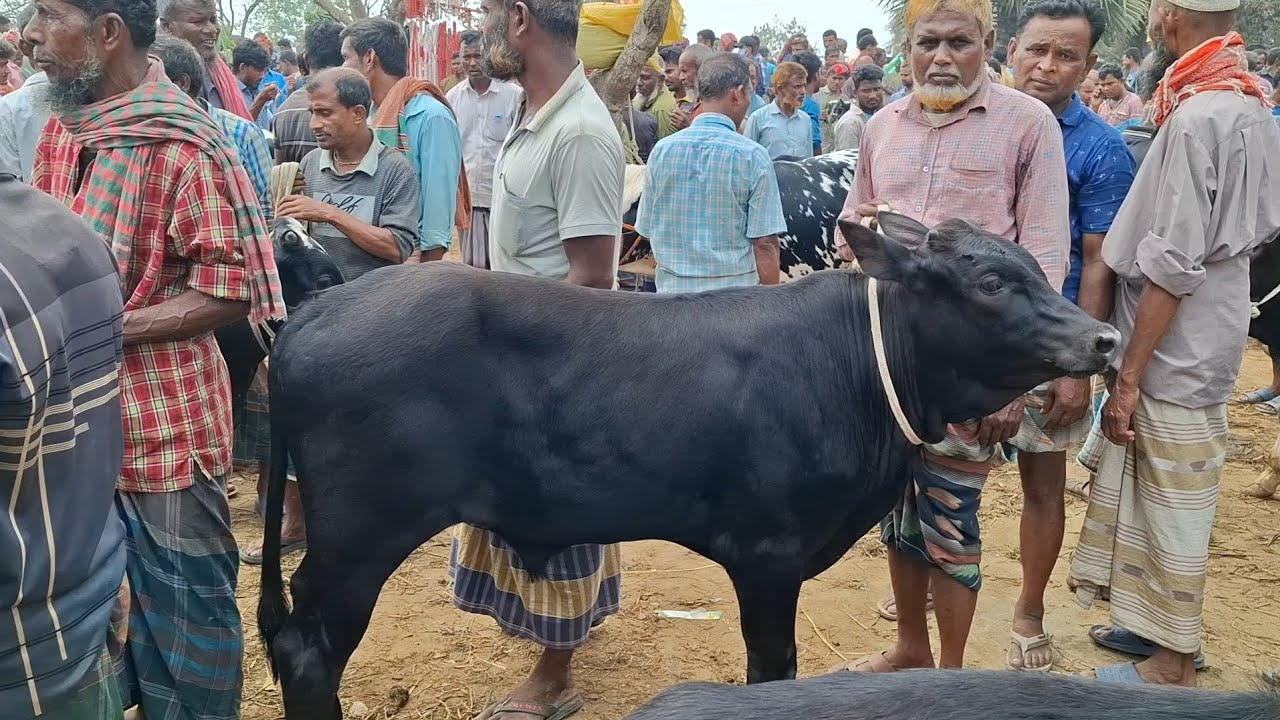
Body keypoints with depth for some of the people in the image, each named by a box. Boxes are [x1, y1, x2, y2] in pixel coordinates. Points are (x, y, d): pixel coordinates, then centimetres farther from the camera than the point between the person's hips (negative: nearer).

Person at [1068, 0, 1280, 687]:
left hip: (1173, 360, -9)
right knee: (1161, 501, 19)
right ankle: (1159, 627, 33)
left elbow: (1172, 266, -21)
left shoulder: (1198, 118, -19)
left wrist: (1127, 377, -16)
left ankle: (1171, 664, 17)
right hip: (1203, 345, 9)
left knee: (1171, 511, 3)